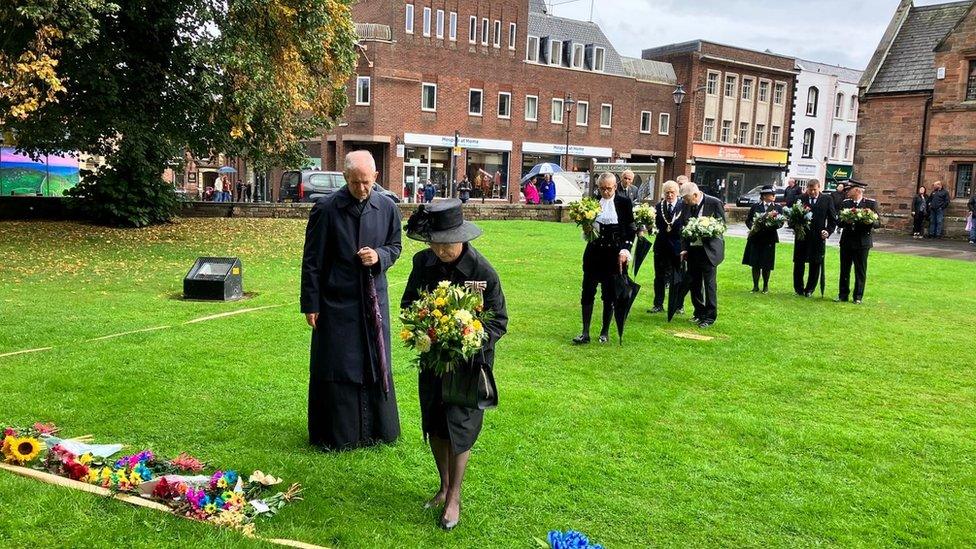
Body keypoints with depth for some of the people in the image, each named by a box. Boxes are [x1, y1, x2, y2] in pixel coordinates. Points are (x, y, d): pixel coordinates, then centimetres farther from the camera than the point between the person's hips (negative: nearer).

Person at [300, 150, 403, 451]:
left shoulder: (387, 208, -1)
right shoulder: (325, 209, -10)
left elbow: (395, 246, 12)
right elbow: (312, 260, -6)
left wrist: (379, 256, -12)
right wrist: (310, 304, -6)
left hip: (374, 299, 3)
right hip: (336, 301, -3)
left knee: (375, 365, 14)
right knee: (335, 368, 4)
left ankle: (377, 428, 30)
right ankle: (335, 434, 19)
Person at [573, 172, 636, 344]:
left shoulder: (624, 203, -1)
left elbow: (631, 230, 1)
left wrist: (625, 250, -9)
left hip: (614, 253, -2)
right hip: (594, 252, 2)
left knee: (609, 294, 5)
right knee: (587, 291, -2)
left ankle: (605, 332, 19)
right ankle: (585, 333, 3)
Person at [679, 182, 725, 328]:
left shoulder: (715, 203, -10)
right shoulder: (688, 205, 6)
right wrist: (684, 248, 4)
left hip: (709, 250, -6)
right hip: (692, 249, 6)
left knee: (709, 284, -2)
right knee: (693, 283, 11)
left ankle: (710, 317, 7)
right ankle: (699, 313, 26)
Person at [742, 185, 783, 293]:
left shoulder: (778, 207, 6)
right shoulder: (755, 207, 6)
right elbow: (748, 220, 6)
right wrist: (752, 227, -13)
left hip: (769, 239, 0)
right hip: (755, 238, 0)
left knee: (766, 264, 2)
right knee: (755, 264, 2)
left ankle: (765, 286, 18)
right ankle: (755, 286, 13)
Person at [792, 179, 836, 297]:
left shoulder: (827, 201, 4)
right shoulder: (800, 199, 2)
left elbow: (833, 219, 7)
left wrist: (828, 231, -7)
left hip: (818, 237, 0)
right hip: (801, 236, 0)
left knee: (816, 264, 4)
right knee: (799, 263, 5)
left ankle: (809, 290, 15)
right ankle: (799, 289, 17)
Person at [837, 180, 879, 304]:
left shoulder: (871, 204, -3)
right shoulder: (845, 203, 6)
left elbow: (878, 223, -3)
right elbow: (839, 222, 3)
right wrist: (845, 221, -19)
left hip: (862, 242, -3)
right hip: (846, 241, 3)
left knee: (860, 271, 4)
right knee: (844, 270, 8)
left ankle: (858, 297, 13)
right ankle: (843, 295, 18)